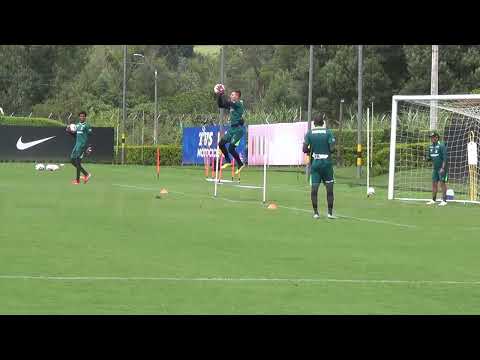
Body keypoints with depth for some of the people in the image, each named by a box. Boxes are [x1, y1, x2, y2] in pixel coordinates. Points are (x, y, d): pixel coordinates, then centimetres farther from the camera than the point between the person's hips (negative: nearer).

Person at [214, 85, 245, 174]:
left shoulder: (238, 104, -13)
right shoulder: (232, 104, 13)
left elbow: (226, 103, -25)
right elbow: (220, 104, 18)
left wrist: (222, 94, -13)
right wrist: (218, 95, 6)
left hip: (238, 129, -9)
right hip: (232, 128, 9)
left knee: (231, 148, -13)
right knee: (221, 144, 9)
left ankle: (240, 164, 3)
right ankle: (228, 161, 22)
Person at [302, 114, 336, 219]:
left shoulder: (309, 133, 1)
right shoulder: (328, 132, -4)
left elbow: (304, 149, -4)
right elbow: (332, 148, -10)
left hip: (315, 163, 1)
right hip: (326, 162, -1)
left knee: (314, 188, 2)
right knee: (329, 188, 6)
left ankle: (315, 212, 0)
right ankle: (330, 212, 4)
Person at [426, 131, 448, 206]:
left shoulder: (441, 146, -12)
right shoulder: (430, 146, 10)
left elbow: (445, 158, -16)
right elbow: (429, 157, 20)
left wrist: (443, 168, -21)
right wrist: (428, 158, -4)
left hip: (441, 168, -7)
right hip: (435, 169, 7)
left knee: (442, 183, -5)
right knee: (434, 183, 8)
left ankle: (444, 200, -2)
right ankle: (433, 200, 15)